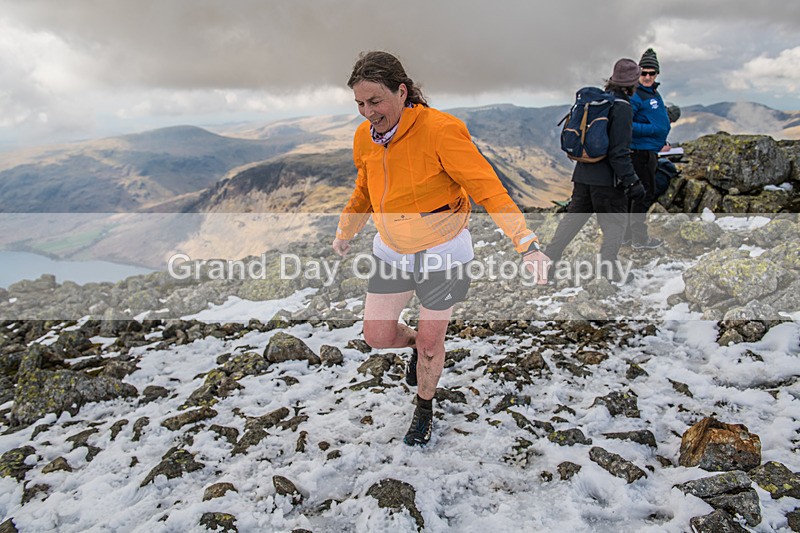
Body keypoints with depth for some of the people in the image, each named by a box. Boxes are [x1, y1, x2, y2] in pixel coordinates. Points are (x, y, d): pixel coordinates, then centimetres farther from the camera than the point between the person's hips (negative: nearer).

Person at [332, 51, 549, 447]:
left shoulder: (439, 130, -24)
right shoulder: (365, 137, -4)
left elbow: (486, 187, -27)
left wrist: (526, 243, -34)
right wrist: (345, 232, 27)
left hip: (441, 251, -5)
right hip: (391, 250, 5)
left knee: (431, 342, 7)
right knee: (376, 335, 7)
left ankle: (424, 409, 36)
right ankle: (415, 344, 43)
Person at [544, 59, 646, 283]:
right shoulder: (622, 107, -14)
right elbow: (619, 151, -18)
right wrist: (631, 181, -16)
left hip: (583, 174, 7)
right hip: (607, 178, -7)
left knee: (574, 216, 16)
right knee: (615, 221, 5)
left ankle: (550, 256, 18)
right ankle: (607, 264, -2)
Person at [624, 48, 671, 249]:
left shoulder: (653, 93, 15)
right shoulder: (634, 95, -15)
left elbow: (659, 121, 25)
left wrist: (662, 142, 11)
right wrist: (651, 129, -23)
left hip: (649, 151, 10)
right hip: (641, 151, -10)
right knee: (645, 193, -4)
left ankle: (627, 233, 24)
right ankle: (639, 237, 5)